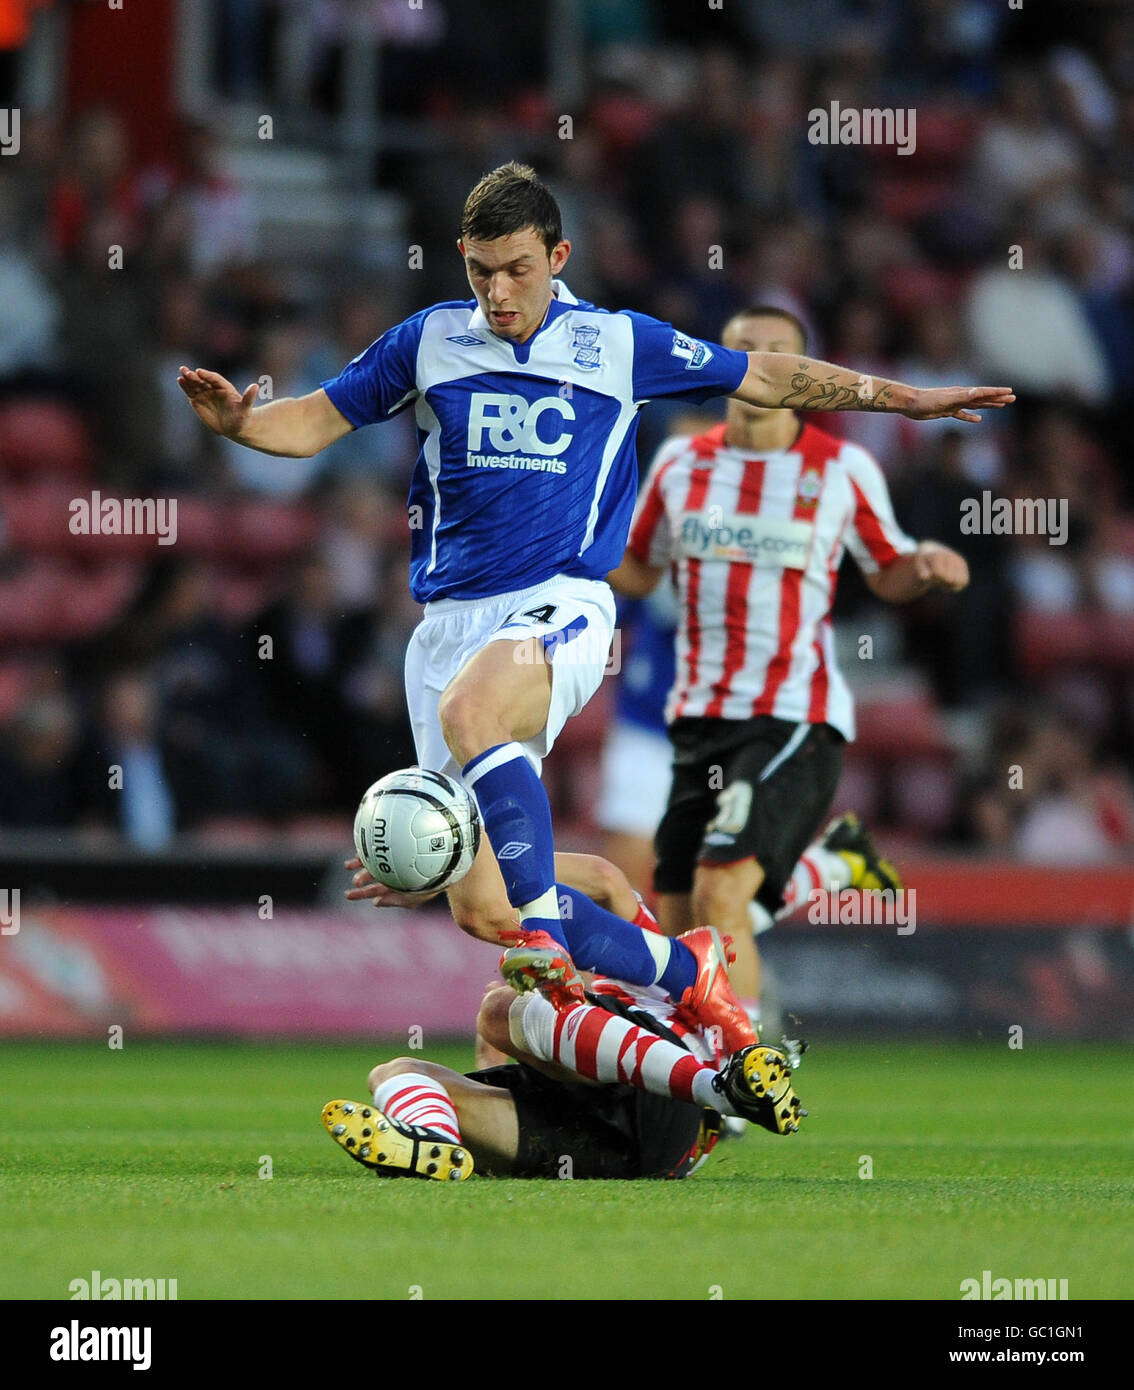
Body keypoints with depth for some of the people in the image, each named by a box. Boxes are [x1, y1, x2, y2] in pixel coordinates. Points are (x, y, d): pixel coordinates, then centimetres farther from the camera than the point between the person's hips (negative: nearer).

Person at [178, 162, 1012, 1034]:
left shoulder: (619, 345, 6)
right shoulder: (429, 342, 9)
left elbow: (765, 378, 17)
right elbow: (317, 422, 14)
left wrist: (899, 398, 16)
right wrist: (237, 421, -7)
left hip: (560, 608, -3)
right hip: (451, 623, 3)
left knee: (468, 711, -39)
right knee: (481, 909, -6)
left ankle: (543, 929, -38)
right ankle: (685, 972, 11)